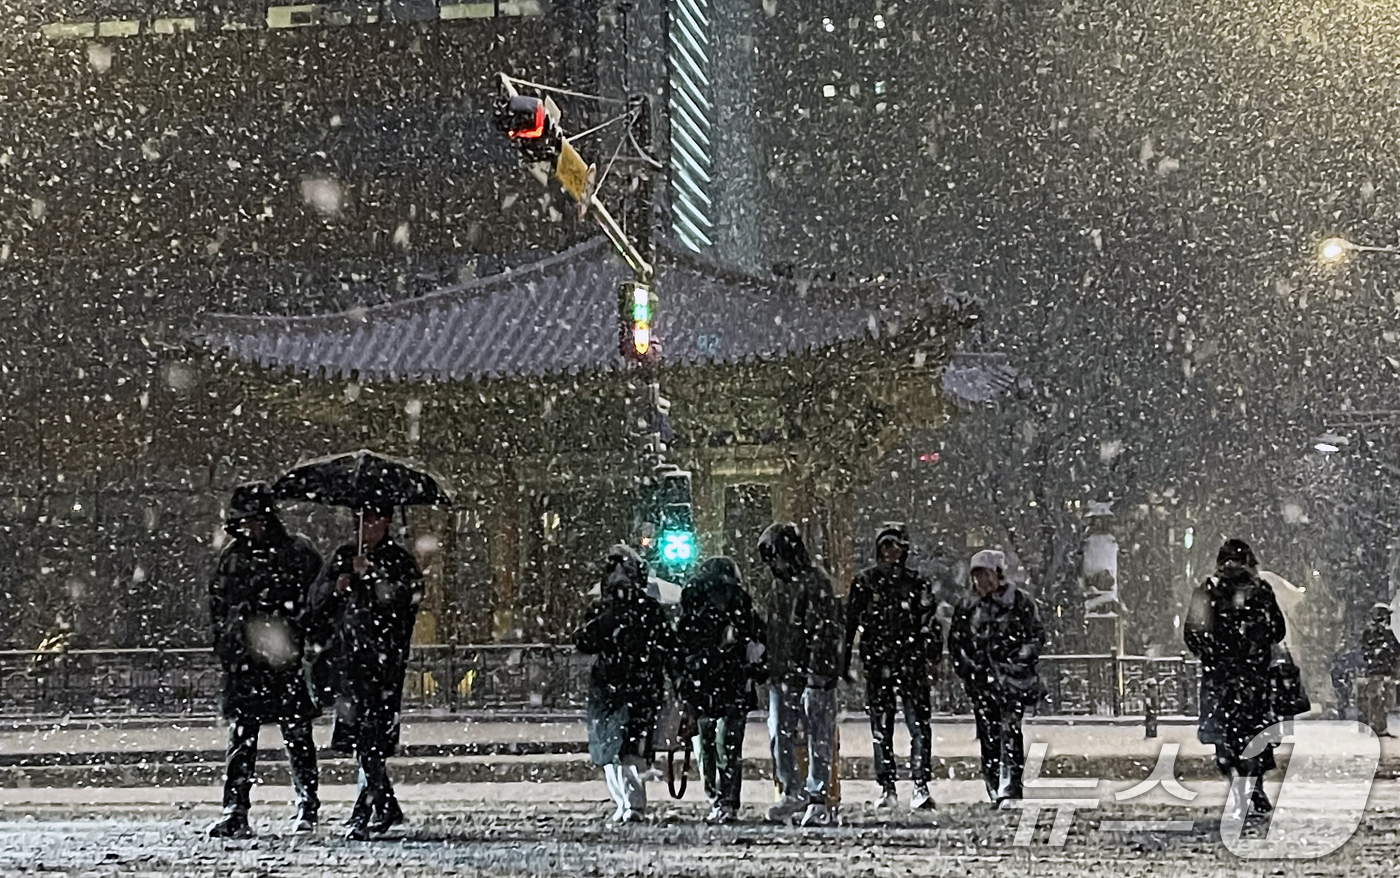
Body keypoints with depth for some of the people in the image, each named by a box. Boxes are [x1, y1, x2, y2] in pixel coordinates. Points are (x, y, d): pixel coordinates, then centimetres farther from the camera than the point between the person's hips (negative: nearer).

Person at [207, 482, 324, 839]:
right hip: (243, 661, 3)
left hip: (288, 660, -3)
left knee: (297, 736, 4)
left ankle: (308, 807, 18)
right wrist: (224, 645, 8)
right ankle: (235, 813, -1)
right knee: (241, 738, -1)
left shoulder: (298, 553, 1)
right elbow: (218, 605, 18)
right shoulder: (232, 556, 12)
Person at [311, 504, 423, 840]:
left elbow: (404, 603, -13)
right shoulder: (343, 557, 15)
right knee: (361, 735, 8)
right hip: (349, 655, 5)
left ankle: (364, 813, -8)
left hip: (384, 658, -5)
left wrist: (372, 576, -19)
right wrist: (336, 589, -6)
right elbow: (319, 604, 14)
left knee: (372, 736, -11)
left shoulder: (399, 562, 0)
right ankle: (387, 807, 22)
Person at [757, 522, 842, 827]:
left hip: (812, 675, -8)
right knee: (780, 735, 6)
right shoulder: (781, 585, 16)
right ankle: (792, 792, 18)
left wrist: (817, 670, -19)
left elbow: (824, 630, -15)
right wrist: (771, 669, 18)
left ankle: (817, 800, 2)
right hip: (782, 674, 8)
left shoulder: (815, 583, -10)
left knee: (818, 738, -2)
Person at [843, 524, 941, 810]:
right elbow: (850, 623, 9)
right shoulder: (864, 582, 8)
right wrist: (844, 662, 6)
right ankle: (887, 788, 13)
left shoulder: (918, 584, 7)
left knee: (920, 725, -9)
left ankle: (921, 786, -10)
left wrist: (931, 660, -5)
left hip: (912, 665, -1)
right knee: (881, 728, 5)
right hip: (877, 665, 1)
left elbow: (931, 625, 5)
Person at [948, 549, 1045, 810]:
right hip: (981, 681, 4)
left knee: (1010, 731, -15)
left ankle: (1008, 790, -21)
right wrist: (965, 666, 4)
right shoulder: (967, 606, 12)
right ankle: (995, 792, 10)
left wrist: (1022, 658, -7)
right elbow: (955, 641, 18)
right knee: (988, 736, 3)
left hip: (1012, 678, -4)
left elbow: (1038, 634, 5)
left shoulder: (1019, 601, 3)